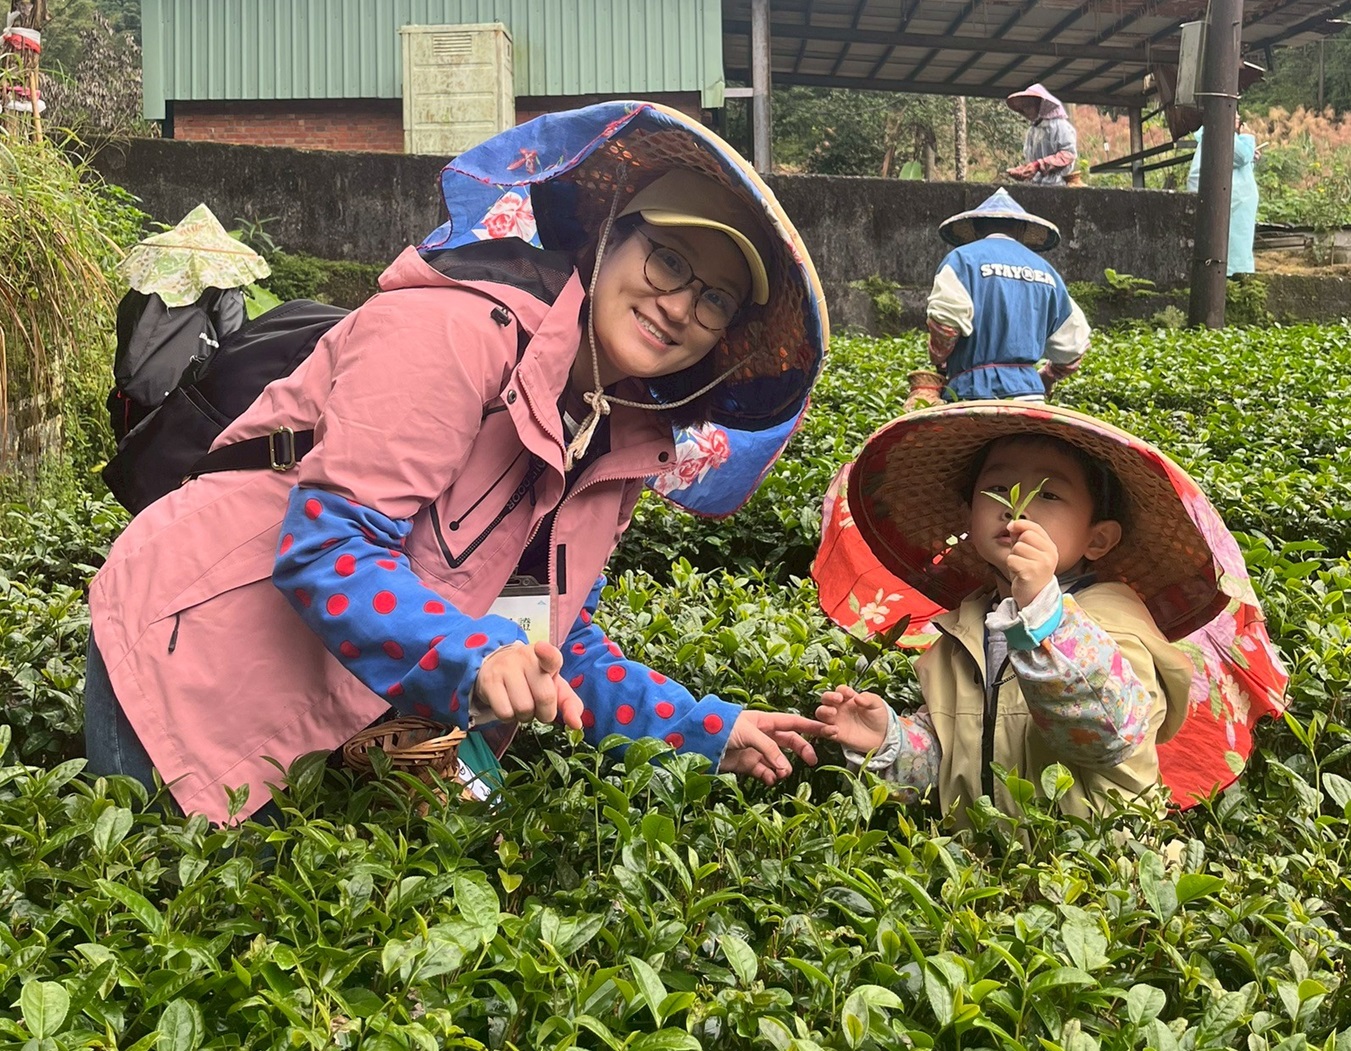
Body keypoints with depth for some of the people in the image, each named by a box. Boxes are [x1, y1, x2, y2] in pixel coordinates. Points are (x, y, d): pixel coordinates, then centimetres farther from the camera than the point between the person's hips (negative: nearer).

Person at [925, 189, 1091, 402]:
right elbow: (1071, 344, 16)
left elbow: (945, 320, -12)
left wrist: (939, 361, 7)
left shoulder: (962, 258, 1)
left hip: (974, 392, -4)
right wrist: (1044, 380, 32)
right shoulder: (1045, 270, 16)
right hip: (1030, 394, 5)